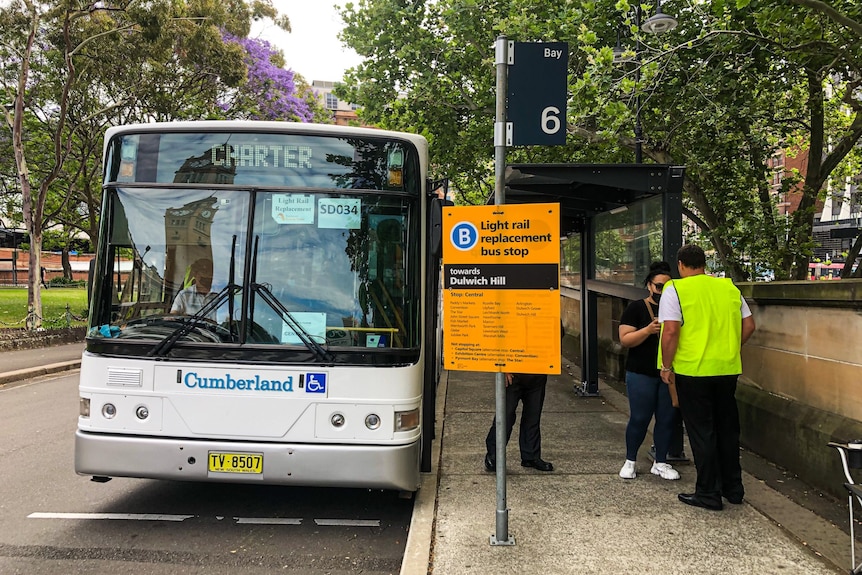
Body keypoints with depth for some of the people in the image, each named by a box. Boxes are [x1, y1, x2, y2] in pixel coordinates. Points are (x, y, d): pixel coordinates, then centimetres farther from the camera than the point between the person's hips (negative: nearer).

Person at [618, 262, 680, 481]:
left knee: (666, 419, 7)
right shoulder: (636, 308, -3)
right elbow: (625, 340, -9)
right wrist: (648, 330, -24)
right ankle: (630, 461, 18)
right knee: (639, 419, 1)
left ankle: (660, 463, 21)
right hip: (641, 375, -3)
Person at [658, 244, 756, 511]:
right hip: (728, 369, 5)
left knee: (702, 432, 5)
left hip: (692, 370, -5)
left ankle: (709, 493, 13)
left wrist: (667, 366, -7)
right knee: (728, 429, 17)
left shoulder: (676, 289, -9)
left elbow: (671, 331, -17)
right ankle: (733, 488, 29)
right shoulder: (729, 287, 6)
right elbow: (748, 325, 9)